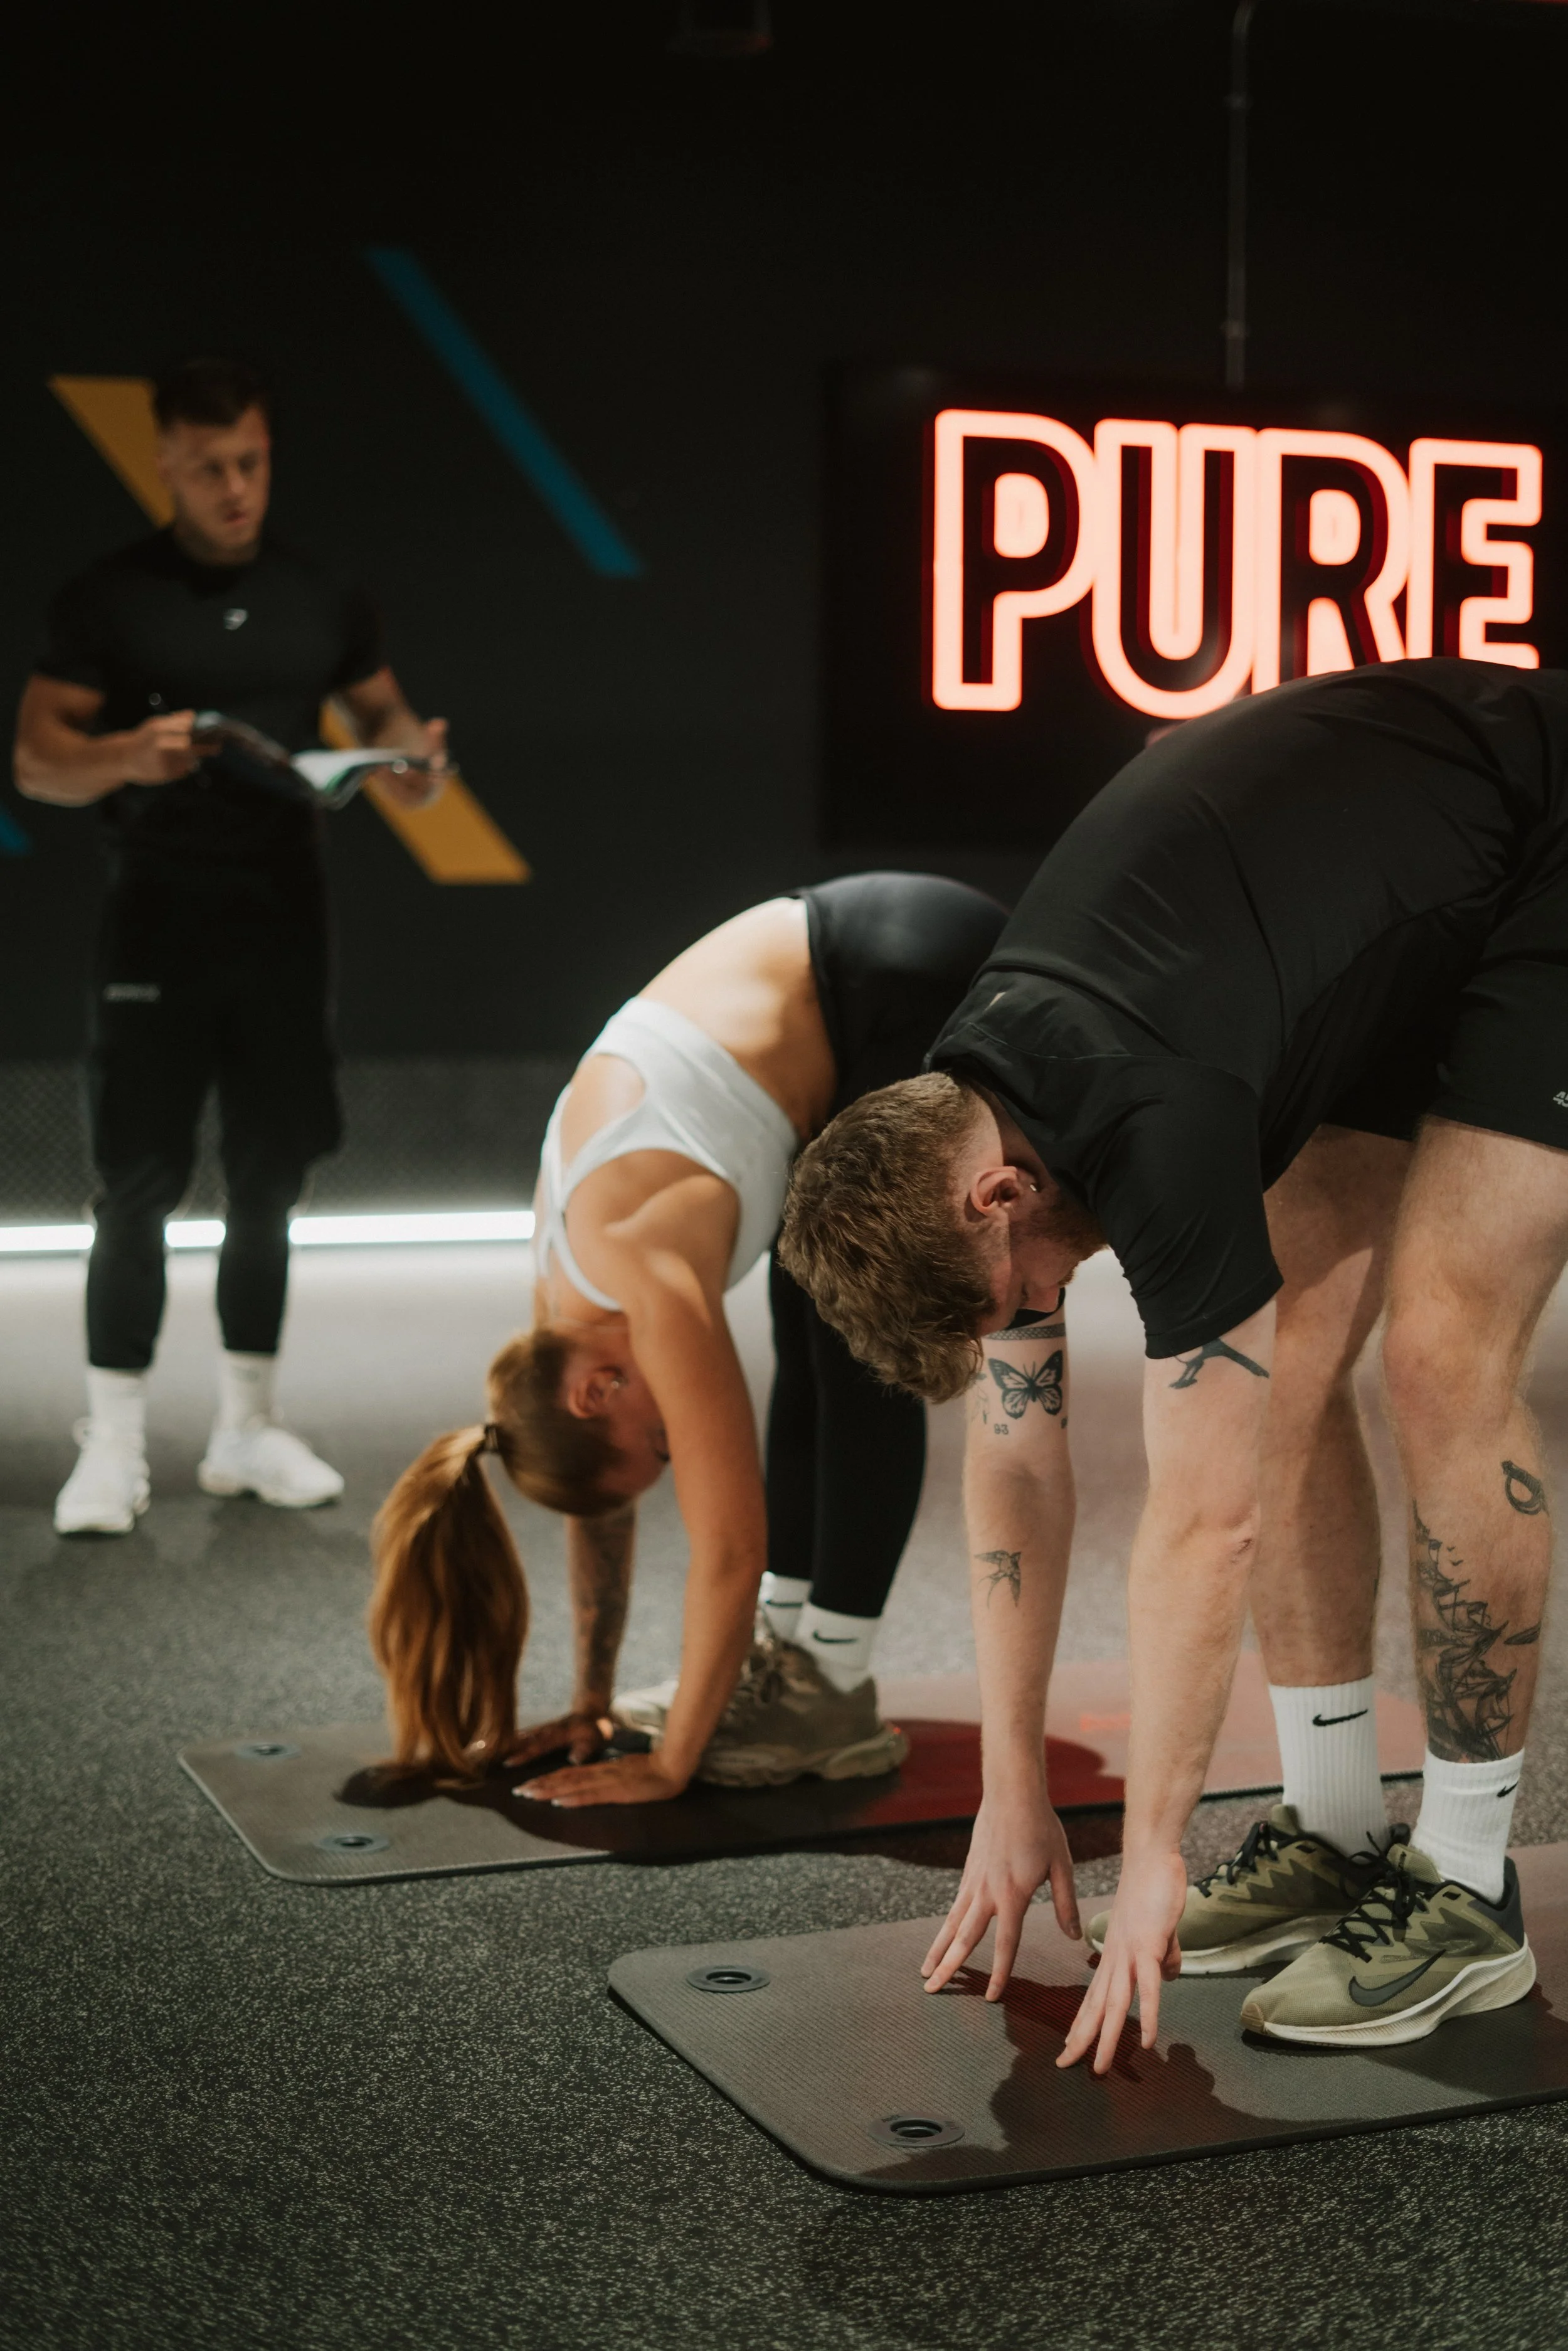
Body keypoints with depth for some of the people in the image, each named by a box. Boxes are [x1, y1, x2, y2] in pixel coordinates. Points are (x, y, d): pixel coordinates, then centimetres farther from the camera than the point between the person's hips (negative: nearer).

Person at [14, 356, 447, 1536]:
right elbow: (38, 760, -3)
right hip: (160, 916, -3)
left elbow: (381, 714, 17)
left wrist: (411, 758, -7)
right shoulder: (108, 598, -1)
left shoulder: (323, 599, 9)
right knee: (141, 1182, -5)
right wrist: (128, 755, -24)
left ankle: (247, 1427, 20)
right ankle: (114, 1444, 1)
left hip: (286, 913, 4)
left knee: (269, 1178, 9)